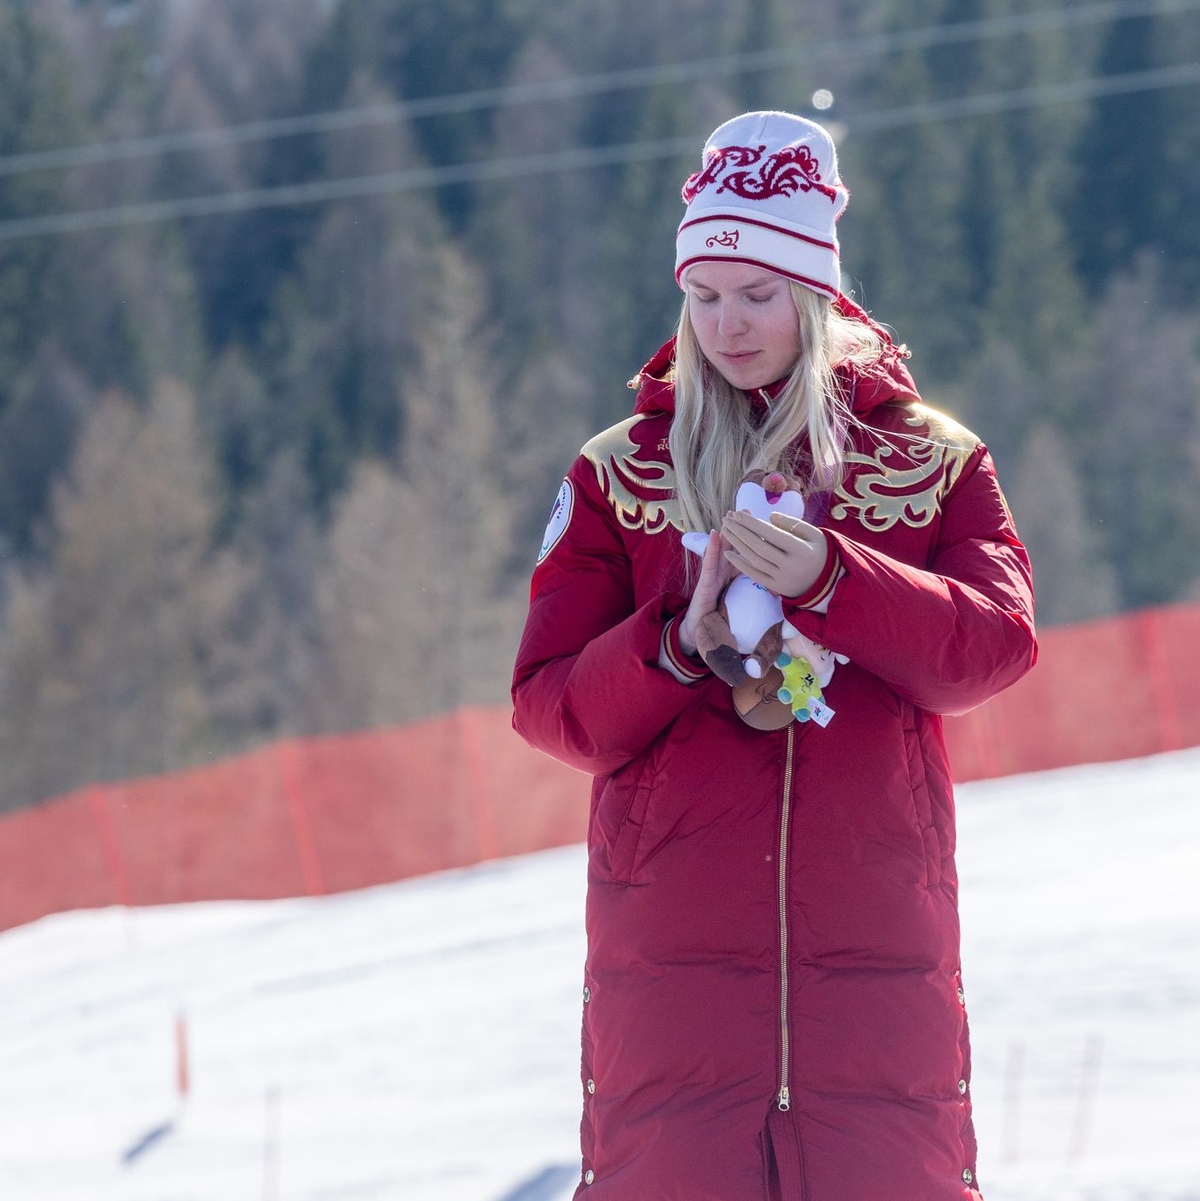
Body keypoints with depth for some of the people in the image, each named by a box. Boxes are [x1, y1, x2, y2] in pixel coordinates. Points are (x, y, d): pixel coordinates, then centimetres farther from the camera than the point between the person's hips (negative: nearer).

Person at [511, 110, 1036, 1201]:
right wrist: (678, 644, -15)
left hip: (873, 938, 0)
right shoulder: (616, 477, 10)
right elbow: (547, 708, 4)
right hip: (675, 942, 0)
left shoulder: (932, 463, 10)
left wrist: (828, 579, -20)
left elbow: (994, 648, -6)